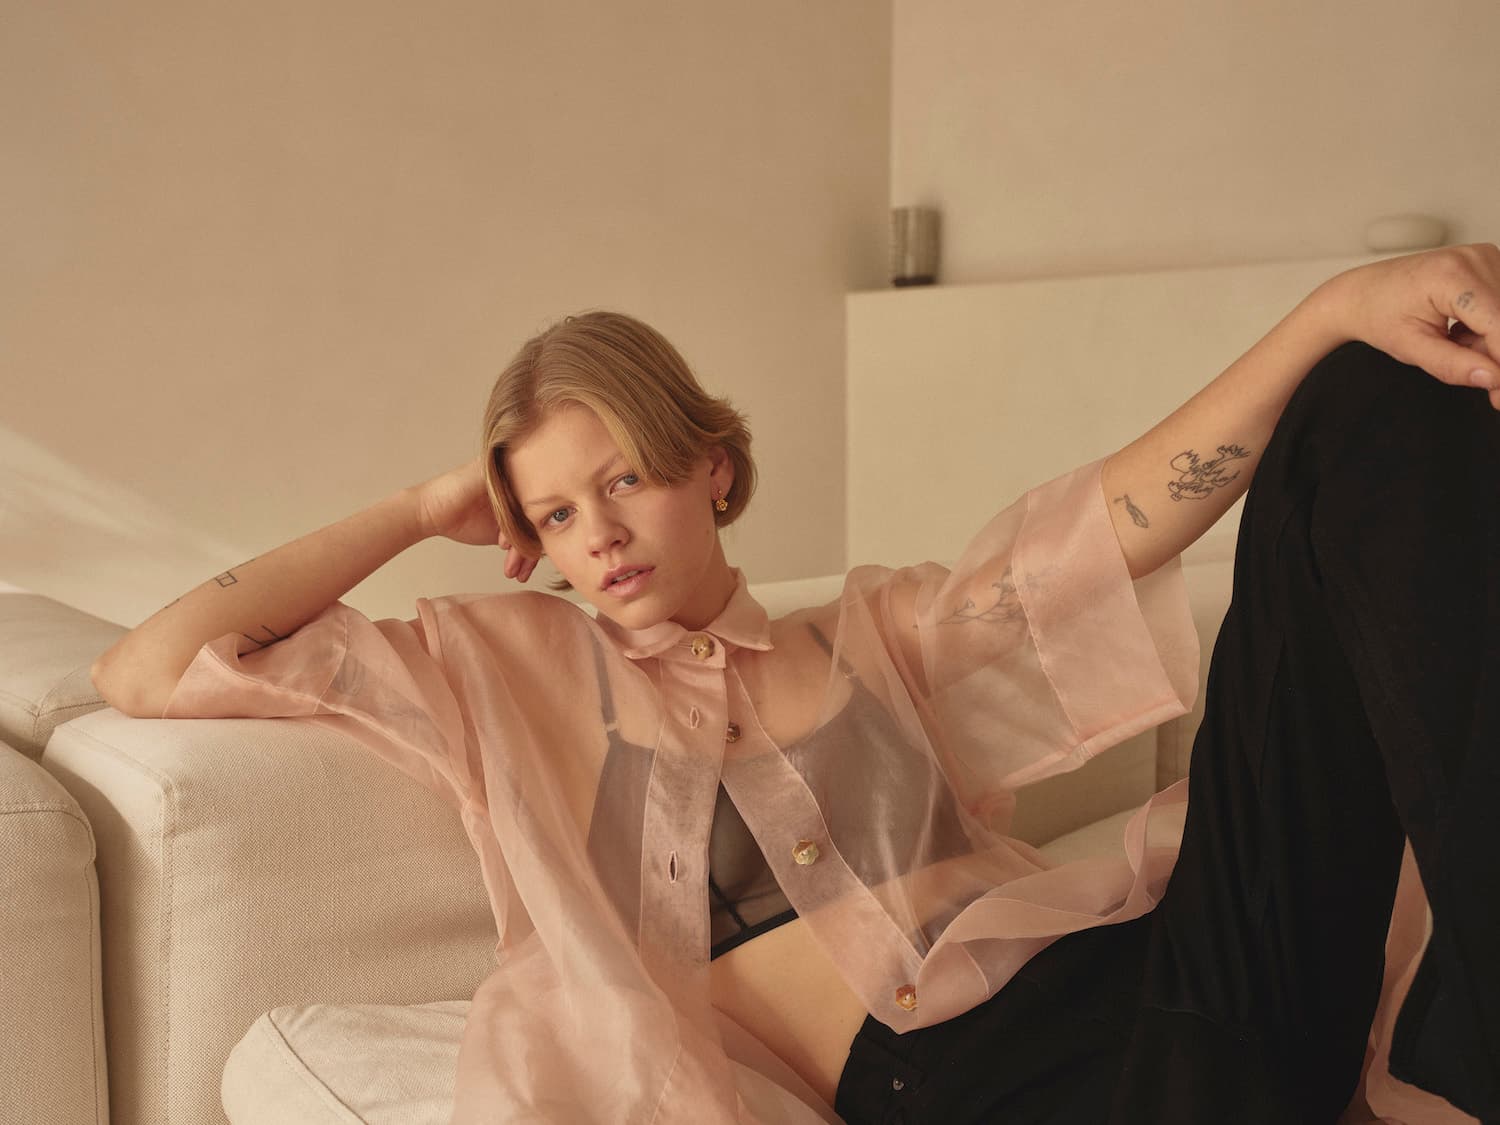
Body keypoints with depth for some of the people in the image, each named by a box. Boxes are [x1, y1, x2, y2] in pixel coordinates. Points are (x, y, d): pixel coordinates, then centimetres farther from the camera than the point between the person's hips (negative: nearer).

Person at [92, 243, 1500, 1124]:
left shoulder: (877, 630, 22)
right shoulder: (511, 670, 16)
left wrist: (1340, 304, -8)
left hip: (1149, 958, 6)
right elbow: (146, 671, 12)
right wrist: (422, 511, 16)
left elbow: (1120, 522, 6)